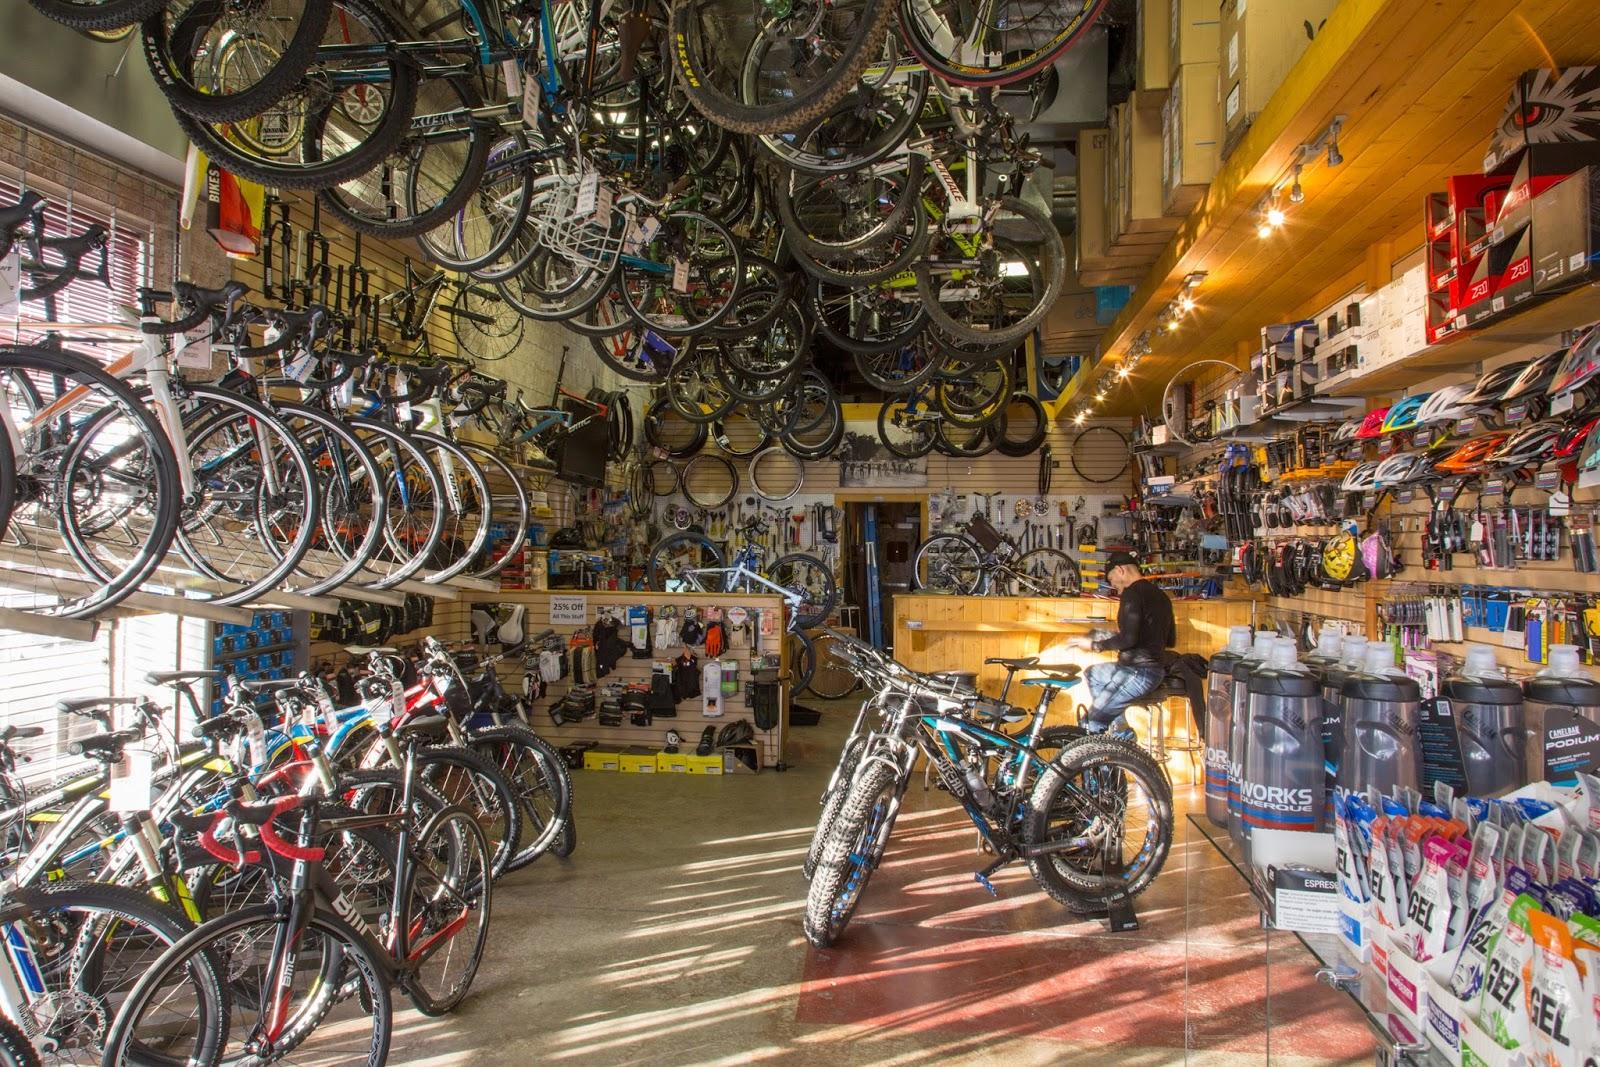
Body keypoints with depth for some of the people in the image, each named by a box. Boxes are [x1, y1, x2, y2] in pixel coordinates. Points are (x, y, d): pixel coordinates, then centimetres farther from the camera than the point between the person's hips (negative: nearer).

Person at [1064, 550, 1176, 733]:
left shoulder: (1132, 593, -15)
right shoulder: (1160, 595, 13)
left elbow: (1127, 639, -23)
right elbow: (1170, 641, 19)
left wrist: (1094, 644, -11)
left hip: (1138, 673, -10)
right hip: (1156, 669, 10)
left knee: (1093, 721, -5)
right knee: (1092, 673, 26)